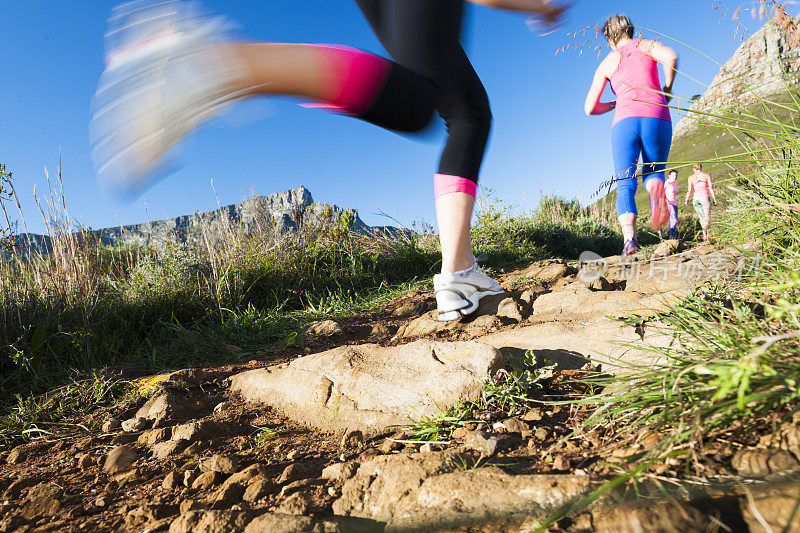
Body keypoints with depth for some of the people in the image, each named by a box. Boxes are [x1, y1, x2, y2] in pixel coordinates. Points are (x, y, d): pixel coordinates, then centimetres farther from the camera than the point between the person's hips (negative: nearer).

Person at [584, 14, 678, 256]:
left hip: (625, 120, 0)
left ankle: (629, 238, -24)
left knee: (625, 185, 0)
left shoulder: (607, 63, 21)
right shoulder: (647, 46, 20)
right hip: (657, 118, 1)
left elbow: (590, 108, 15)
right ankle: (656, 185, -22)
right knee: (653, 172, 18)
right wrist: (667, 89, 11)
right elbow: (671, 57, -4)